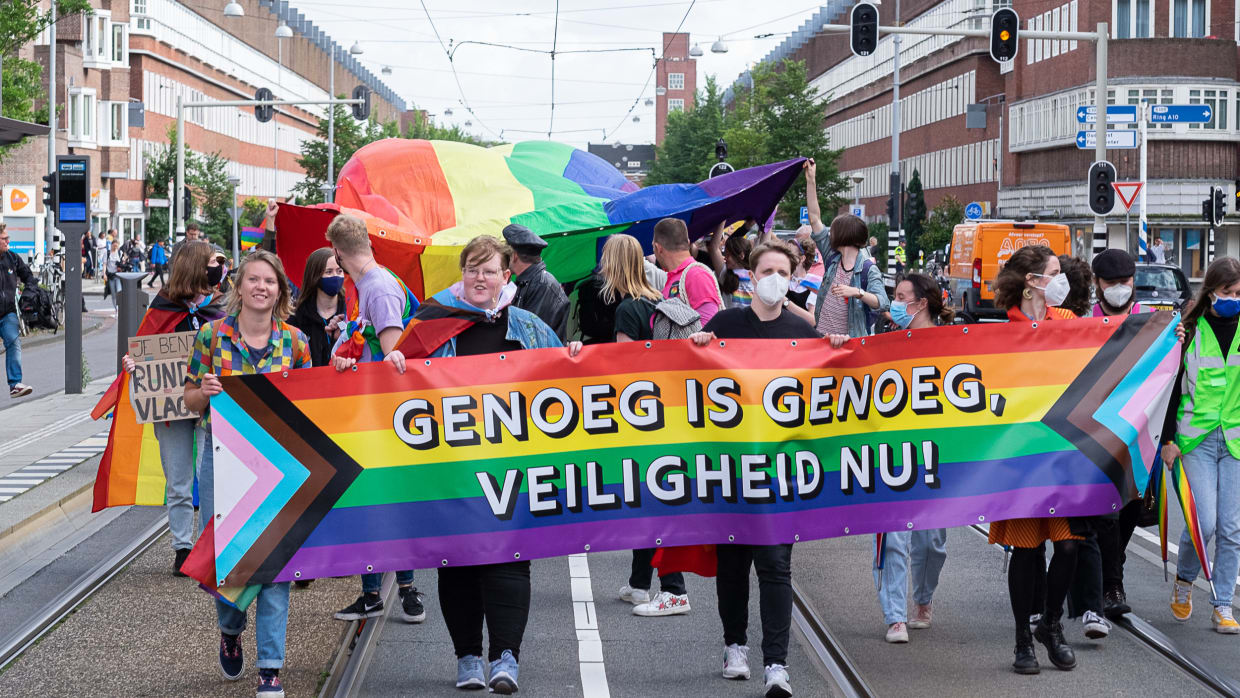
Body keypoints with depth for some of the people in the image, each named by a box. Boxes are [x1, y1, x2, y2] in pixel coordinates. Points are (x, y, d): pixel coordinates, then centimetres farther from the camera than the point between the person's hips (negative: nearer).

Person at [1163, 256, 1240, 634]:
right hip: (1196, 438, -2)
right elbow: (1171, 387, 3)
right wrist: (1167, 439, -1)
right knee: (1205, 522, -10)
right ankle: (1184, 580, 18)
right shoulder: (1190, 331, 0)